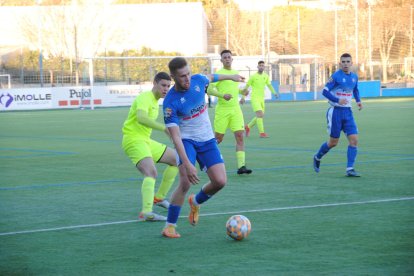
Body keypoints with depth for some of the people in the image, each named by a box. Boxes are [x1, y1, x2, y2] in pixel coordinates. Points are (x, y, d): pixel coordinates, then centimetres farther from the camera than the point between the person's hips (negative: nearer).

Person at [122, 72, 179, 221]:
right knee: (151, 172, -31)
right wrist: (164, 128, -43)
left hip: (146, 141, 10)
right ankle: (146, 213, -40)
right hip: (134, 140, -10)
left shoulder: (155, 101, 15)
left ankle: (159, 197, 24)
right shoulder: (145, 97, -16)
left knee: (176, 160, 17)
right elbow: (141, 117, -35)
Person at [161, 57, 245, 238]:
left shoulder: (198, 80, -10)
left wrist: (231, 77, 34)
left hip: (207, 140, 5)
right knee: (186, 181, -24)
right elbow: (175, 137, -27)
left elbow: (211, 78, 17)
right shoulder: (170, 103, -24)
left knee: (220, 181, -8)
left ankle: (196, 201, 25)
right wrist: (187, 164, -36)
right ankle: (170, 225, -10)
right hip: (186, 140, -5)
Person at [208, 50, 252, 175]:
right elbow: (209, 89, -14)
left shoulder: (236, 73, 14)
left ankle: (241, 166, -13)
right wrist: (222, 95, -28)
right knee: (218, 139, 1)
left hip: (235, 109, 5)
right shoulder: (218, 74, -5)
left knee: (240, 136, -9)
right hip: (222, 109, -5)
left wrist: (242, 92, 11)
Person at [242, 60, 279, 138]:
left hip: (261, 98, 6)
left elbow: (269, 85, 7)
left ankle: (248, 127, 32)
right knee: (260, 114, -19)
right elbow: (246, 87, 0)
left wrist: (274, 93, -8)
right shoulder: (253, 76, -5)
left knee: (260, 116, 11)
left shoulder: (266, 76, 9)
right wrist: (243, 97, -2)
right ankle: (261, 133, -18)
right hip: (254, 98, -6)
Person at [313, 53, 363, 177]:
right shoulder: (336, 76, -12)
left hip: (348, 112, 5)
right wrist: (337, 100, -28)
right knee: (333, 142, 4)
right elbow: (325, 91, -15)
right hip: (335, 112, -5)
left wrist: (358, 101, 7)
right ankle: (317, 157, 31)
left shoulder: (354, 77, 7)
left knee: (354, 140, -10)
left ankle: (350, 169, -7)